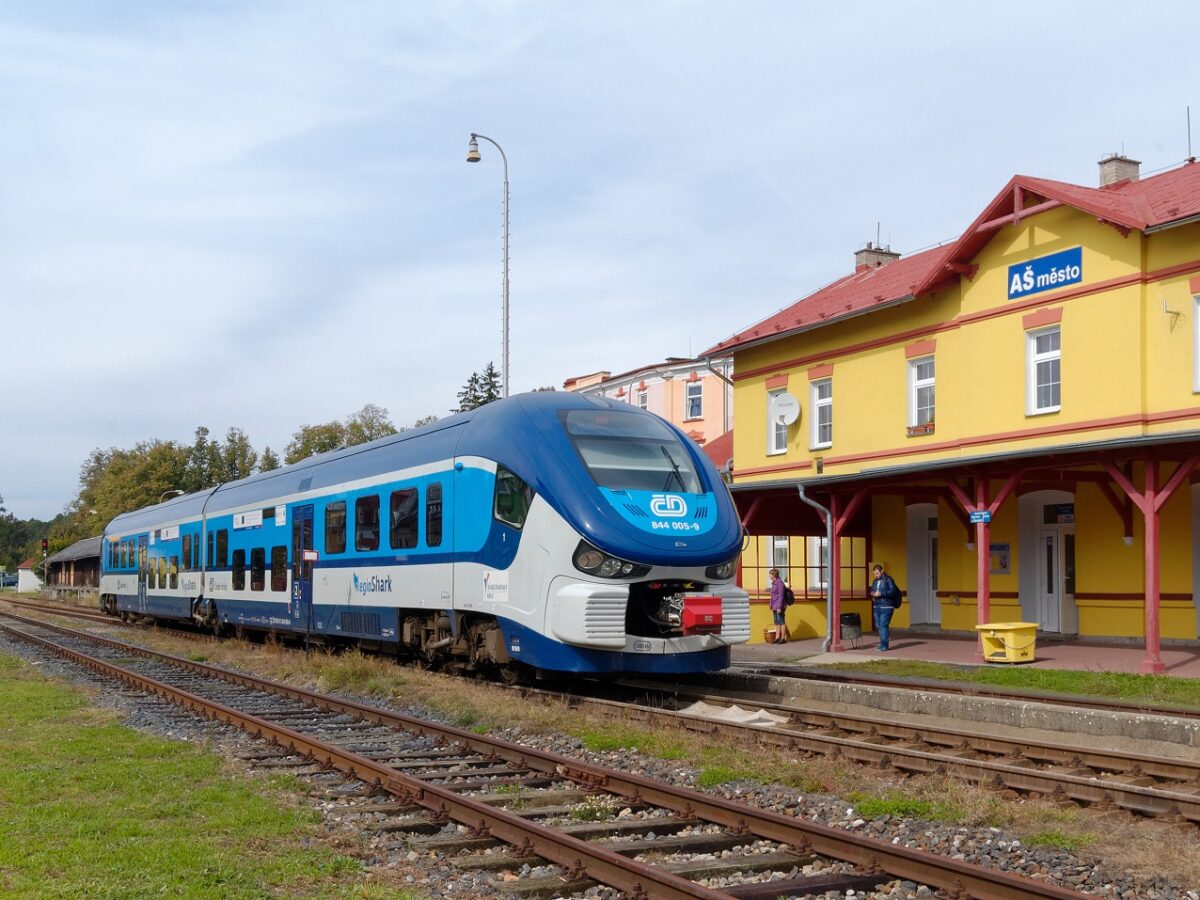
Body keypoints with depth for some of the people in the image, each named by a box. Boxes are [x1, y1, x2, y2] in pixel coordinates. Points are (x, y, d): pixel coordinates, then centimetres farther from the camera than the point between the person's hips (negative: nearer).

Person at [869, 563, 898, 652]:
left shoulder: (888, 579, -6)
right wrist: (872, 594, 3)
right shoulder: (875, 581, 17)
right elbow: (872, 590, 27)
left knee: (883, 625, -10)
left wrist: (880, 593, -20)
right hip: (876, 606, 8)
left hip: (886, 606, -8)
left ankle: (884, 646, -7)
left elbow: (892, 592, -14)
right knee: (878, 626, 8)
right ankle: (883, 644, 17)